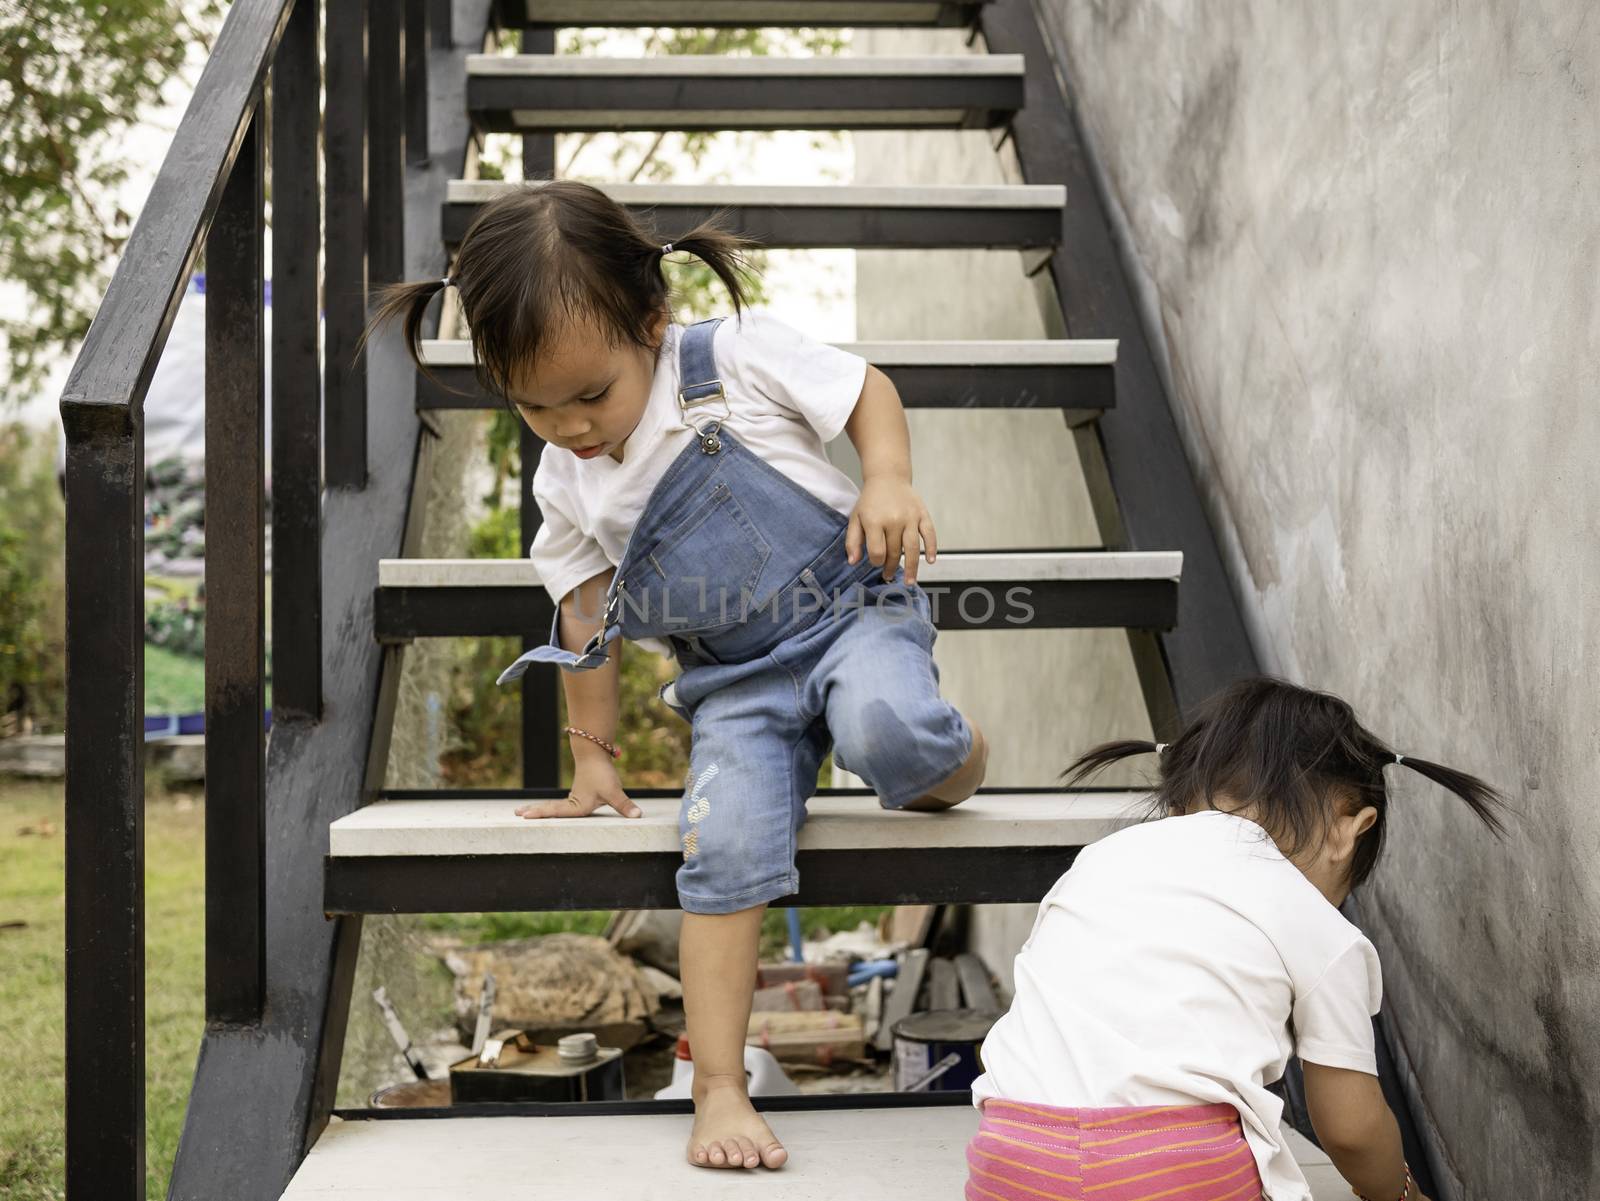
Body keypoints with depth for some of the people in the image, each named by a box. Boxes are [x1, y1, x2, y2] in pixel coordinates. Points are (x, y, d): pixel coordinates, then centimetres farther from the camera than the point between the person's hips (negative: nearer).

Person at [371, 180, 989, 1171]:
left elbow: (866, 390, -1)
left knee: (887, 730, -37)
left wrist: (888, 482, -20)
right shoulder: (566, 486, 2)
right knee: (725, 848, -20)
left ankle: (955, 764, 1)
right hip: (732, 680, 3)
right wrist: (594, 754, 19)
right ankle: (720, 1090, -12)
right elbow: (584, 617, 15)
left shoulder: (740, 358, -12)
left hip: (849, 612, -3)